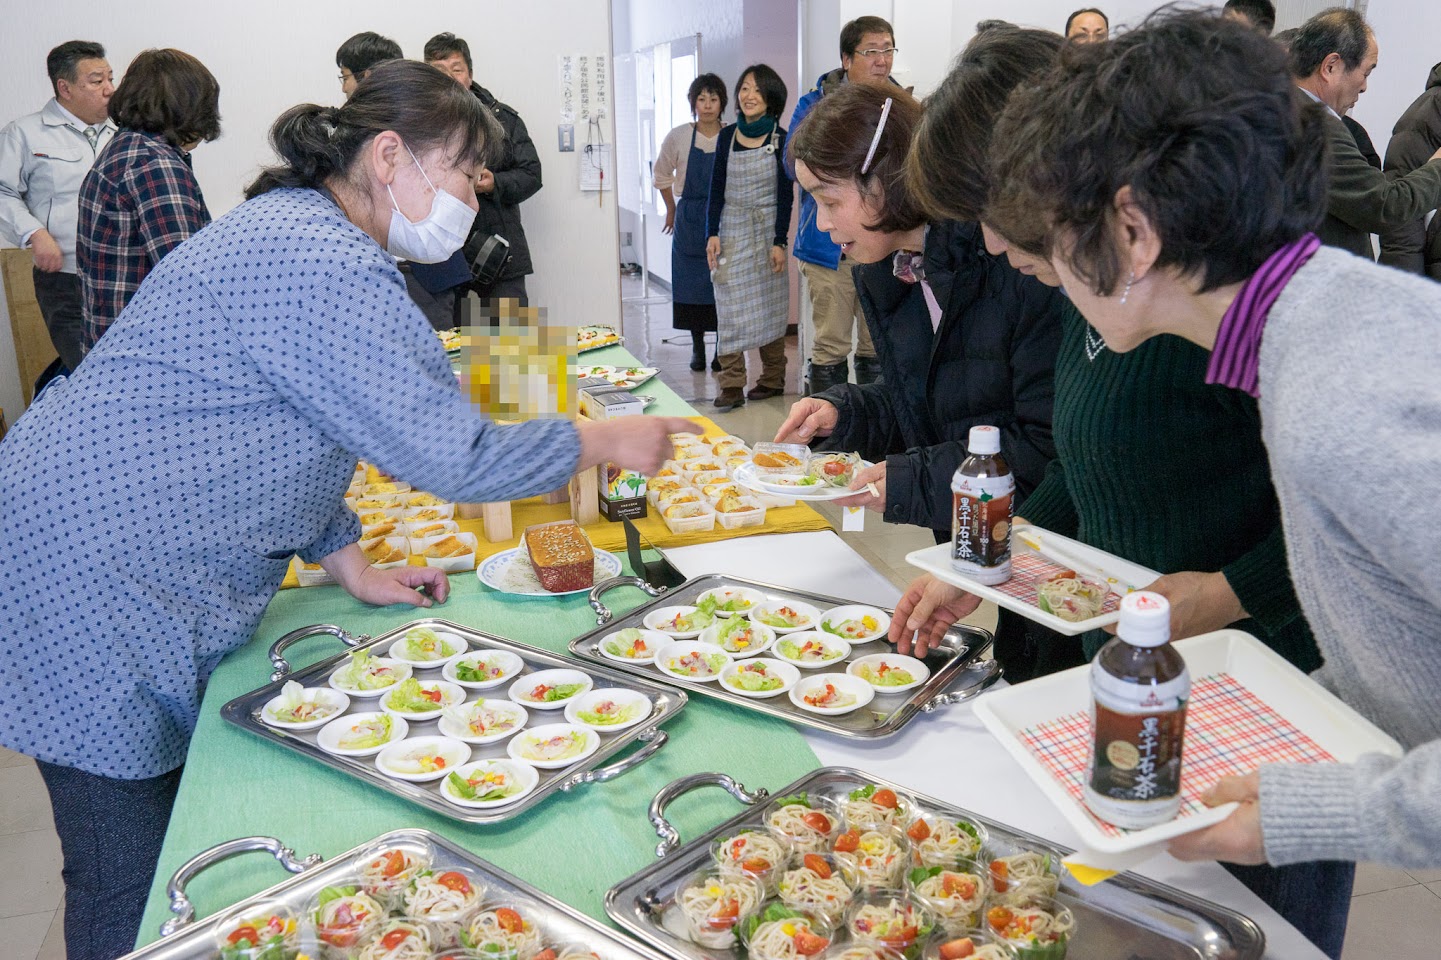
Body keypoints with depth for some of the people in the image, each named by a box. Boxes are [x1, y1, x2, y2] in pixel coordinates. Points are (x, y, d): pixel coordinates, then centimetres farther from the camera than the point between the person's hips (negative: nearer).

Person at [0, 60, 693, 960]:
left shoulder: (297, 229, 13)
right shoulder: (318, 261, -22)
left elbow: (291, 431, 18)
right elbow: (448, 451, -23)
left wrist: (353, 568, 12)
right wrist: (604, 440, -9)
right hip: (91, 574, -10)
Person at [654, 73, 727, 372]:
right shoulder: (678, 137, -2)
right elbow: (662, 175, 14)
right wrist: (671, 209, 16)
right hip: (689, 221, 1)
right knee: (691, 284, 3)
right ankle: (697, 347, 15)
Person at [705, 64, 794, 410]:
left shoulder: (781, 139, -2)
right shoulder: (727, 136, 5)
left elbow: (786, 194, -3)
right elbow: (717, 189, 6)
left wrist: (779, 242, -8)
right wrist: (712, 234, -3)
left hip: (767, 229, -2)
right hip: (732, 229, 2)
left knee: (770, 306, 6)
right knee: (730, 307, -5)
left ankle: (773, 378, 18)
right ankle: (731, 385, -5)